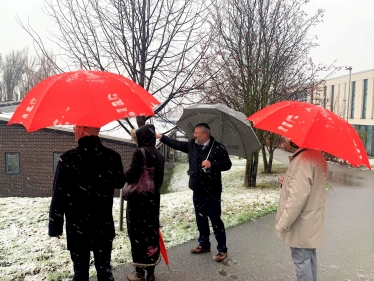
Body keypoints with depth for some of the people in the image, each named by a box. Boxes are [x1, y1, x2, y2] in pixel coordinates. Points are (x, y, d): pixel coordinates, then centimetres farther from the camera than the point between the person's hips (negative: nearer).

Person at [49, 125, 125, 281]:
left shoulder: (67, 159, -15)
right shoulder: (113, 157, -7)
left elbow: (58, 196, -13)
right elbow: (120, 183, 10)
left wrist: (55, 227, -1)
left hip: (77, 228, -2)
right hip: (104, 227, 2)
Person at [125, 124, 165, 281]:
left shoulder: (140, 153, -14)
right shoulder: (159, 155, 8)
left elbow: (130, 176, -19)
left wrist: (122, 176, 2)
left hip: (138, 200, -7)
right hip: (153, 199, 7)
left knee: (138, 234, 5)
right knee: (151, 232, 14)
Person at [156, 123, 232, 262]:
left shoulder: (218, 148, -13)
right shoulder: (192, 145, 4)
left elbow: (227, 164, -11)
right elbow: (176, 144, 11)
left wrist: (212, 164, -24)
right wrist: (161, 137, 10)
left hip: (212, 191, -6)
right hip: (197, 189, 7)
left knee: (215, 219, 1)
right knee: (200, 218, 17)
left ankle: (222, 249, 16)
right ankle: (204, 244, 34)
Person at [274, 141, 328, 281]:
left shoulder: (303, 158, -25)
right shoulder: (317, 155, 7)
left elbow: (297, 197, -30)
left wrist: (282, 224, -22)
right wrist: (288, 182, 5)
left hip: (301, 224, -10)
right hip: (311, 221, 10)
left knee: (302, 261, 5)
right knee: (309, 257, 22)